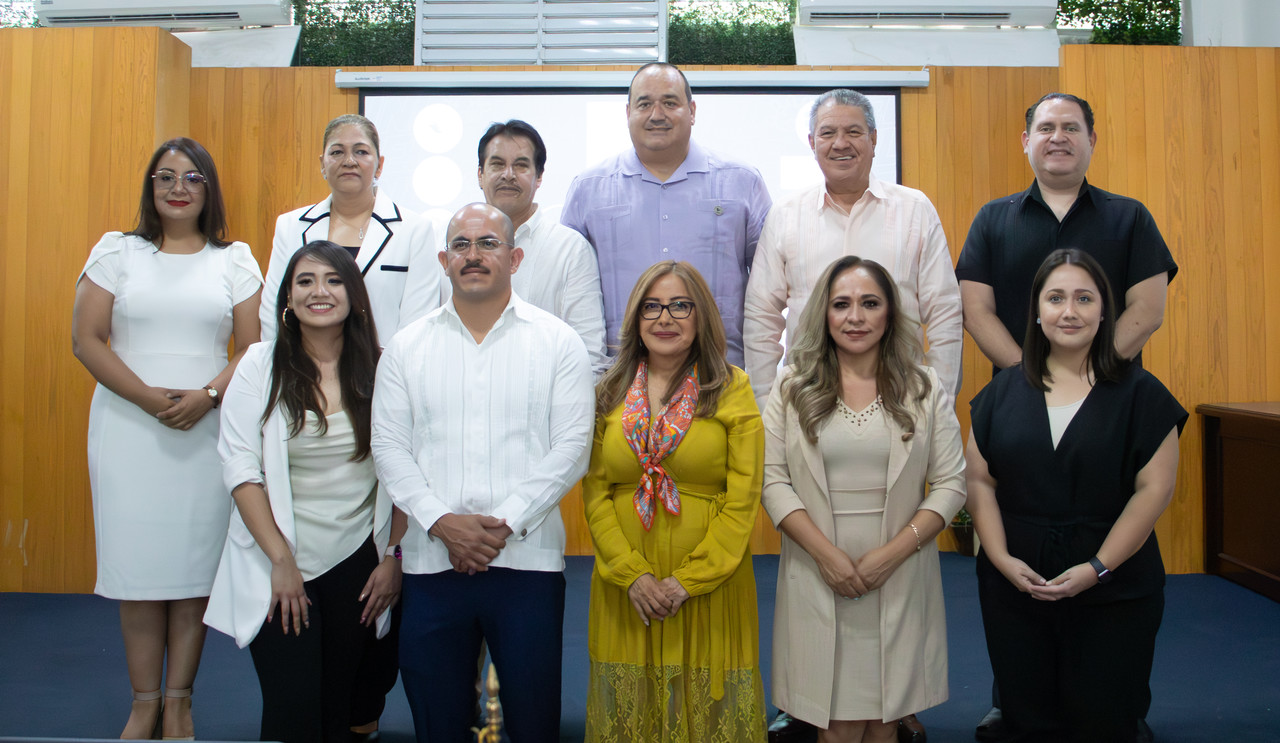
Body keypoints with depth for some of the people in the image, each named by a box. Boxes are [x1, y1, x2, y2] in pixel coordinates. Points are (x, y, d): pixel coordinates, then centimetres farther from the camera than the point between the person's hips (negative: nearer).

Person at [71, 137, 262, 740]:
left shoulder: (235, 260, 8)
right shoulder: (116, 251, 8)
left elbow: (252, 346, 3)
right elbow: (86, 339, 0)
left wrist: (207, 395, -15)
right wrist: (149, 397, -12)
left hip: (209, 429, 0)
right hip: (128, 425, 0)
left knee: (194, 560, 2)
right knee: (136, 556, 2)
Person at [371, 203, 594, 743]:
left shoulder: (557, 343, 3)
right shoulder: (406, 348, 9)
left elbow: (571, 446, -4)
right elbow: (389, 448, 4)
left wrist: (505, 523, -12)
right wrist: (442, 522, -10)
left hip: (527, 559, -2)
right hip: (431, 561, 2)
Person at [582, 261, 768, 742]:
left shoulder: (732, 391, -2)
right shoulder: (609, 394, 5)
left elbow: (742, 501, -6)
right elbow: (595, 495, 2)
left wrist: (688, 580, -12)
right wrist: (633, 575, -9)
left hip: (710, 587, -2)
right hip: (624, 586, 2)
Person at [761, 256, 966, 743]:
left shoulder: (924, 390, 4)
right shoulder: (792, 389, 3)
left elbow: (950, 484, 1)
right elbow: (773, 481, -1)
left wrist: (892, 553, -9)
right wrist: (827, 553, -11)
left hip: (899, 577, 1)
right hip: (817, 578, 0)